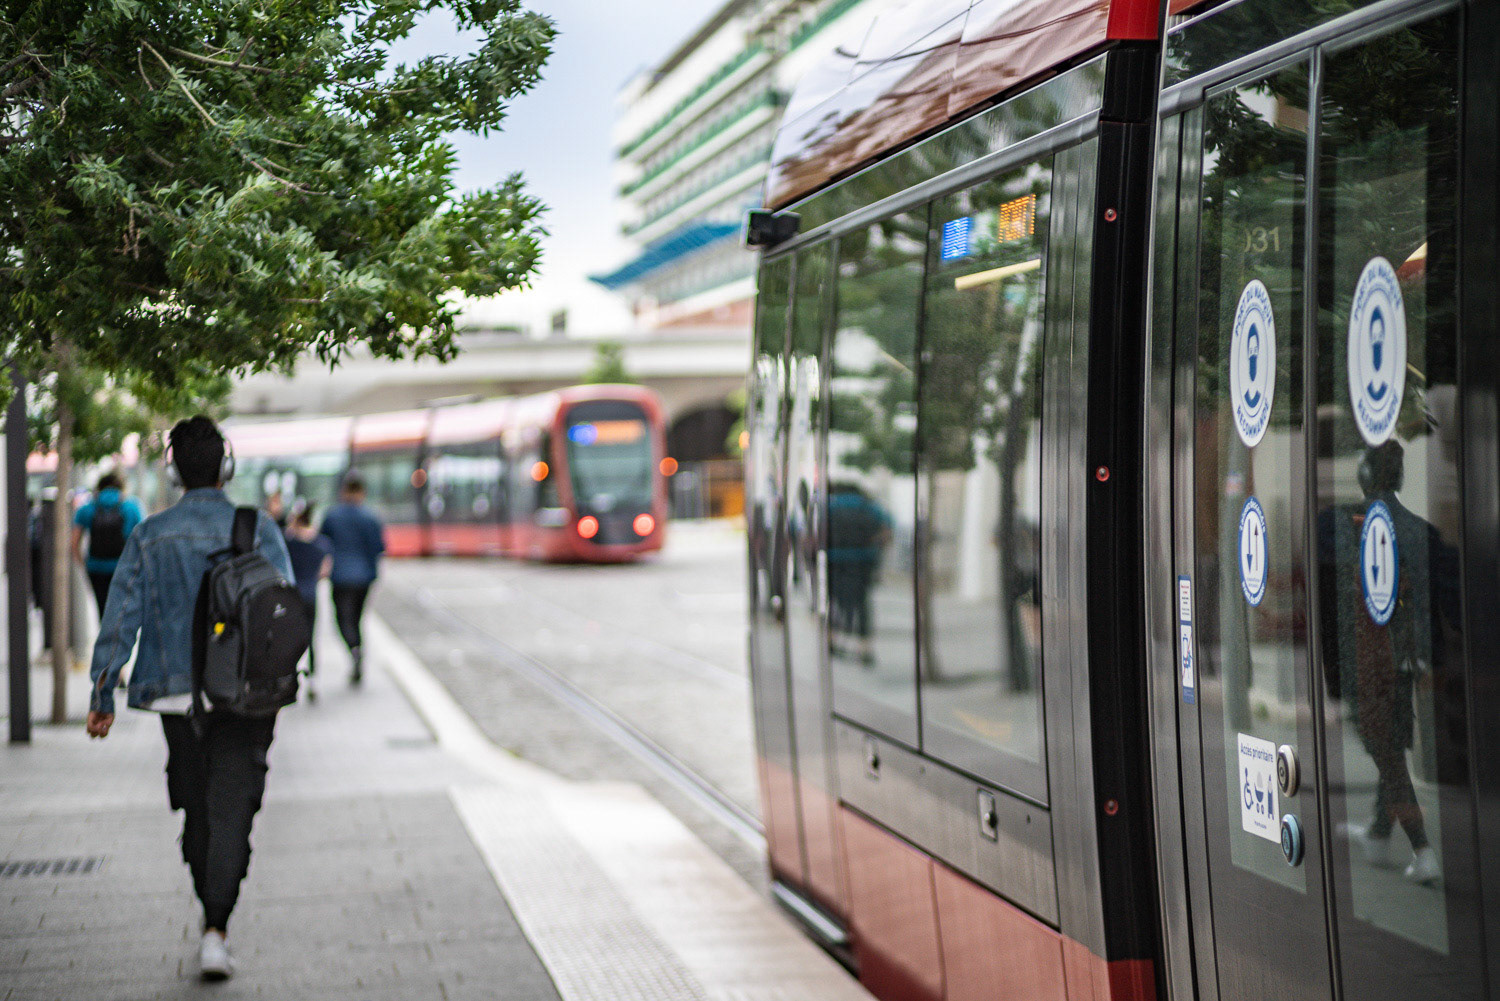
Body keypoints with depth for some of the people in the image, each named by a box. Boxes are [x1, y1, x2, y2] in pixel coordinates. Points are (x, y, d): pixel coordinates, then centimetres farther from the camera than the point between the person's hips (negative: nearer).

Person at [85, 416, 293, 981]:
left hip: (177, 695, 2)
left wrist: (102, 695, 2)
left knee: (196, 811, 17)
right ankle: (215, 929, -16)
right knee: (230, 811, -3)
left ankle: (213, 921, 26)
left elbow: (120, 616, -1)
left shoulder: (148, 537, 2)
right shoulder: (257, 530, -3)